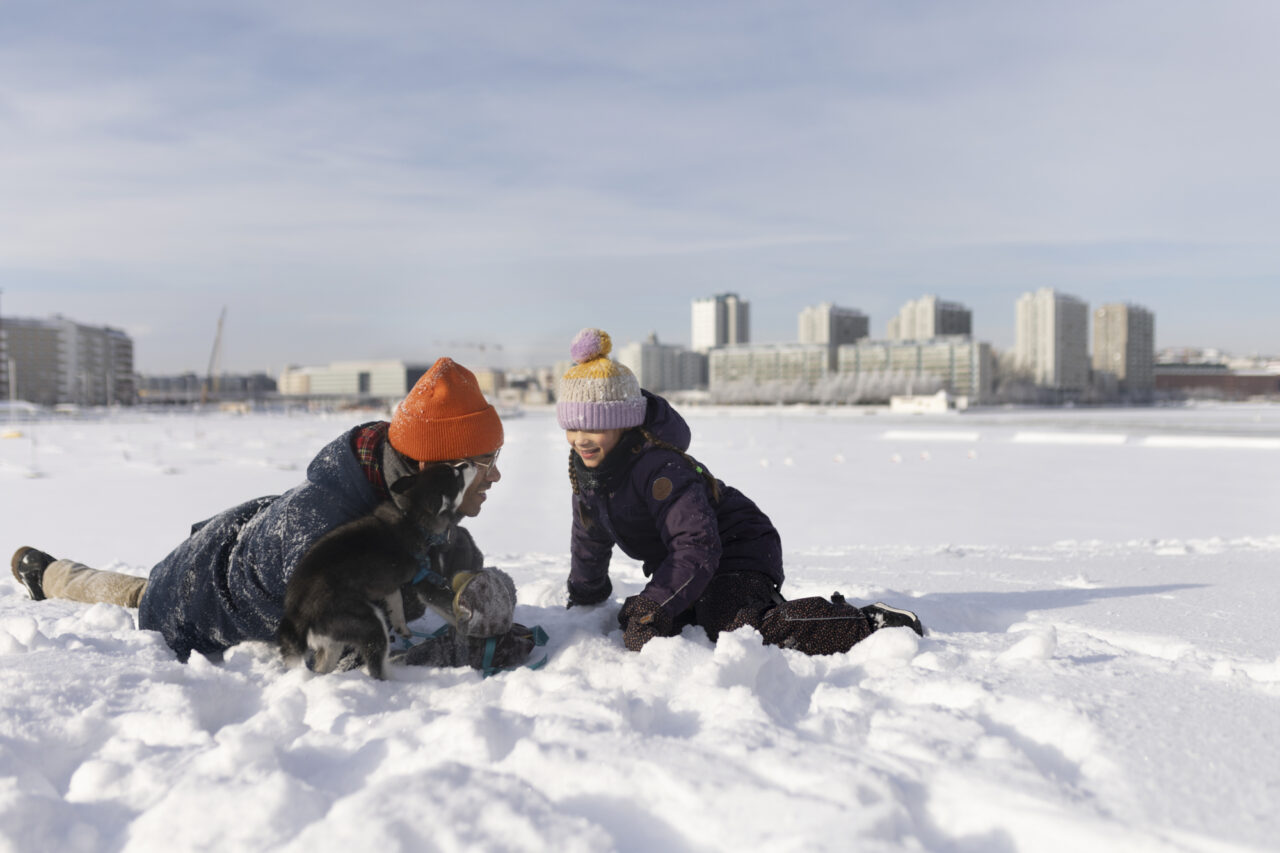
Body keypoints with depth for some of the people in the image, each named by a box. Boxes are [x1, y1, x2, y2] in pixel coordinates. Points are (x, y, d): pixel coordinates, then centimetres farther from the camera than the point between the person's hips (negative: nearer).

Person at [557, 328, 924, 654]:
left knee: (736, 627, -33)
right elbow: (590, 536, 18)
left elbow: (697, 547, -32)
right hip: (687, 570, 10)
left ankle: (873, 623, -23)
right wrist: (584, 597, 26)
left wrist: (650, 608, -34)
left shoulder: (659, 468, -28)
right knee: (637, 633, 11)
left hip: (737, 555, -10)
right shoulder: (585, 465, 1)